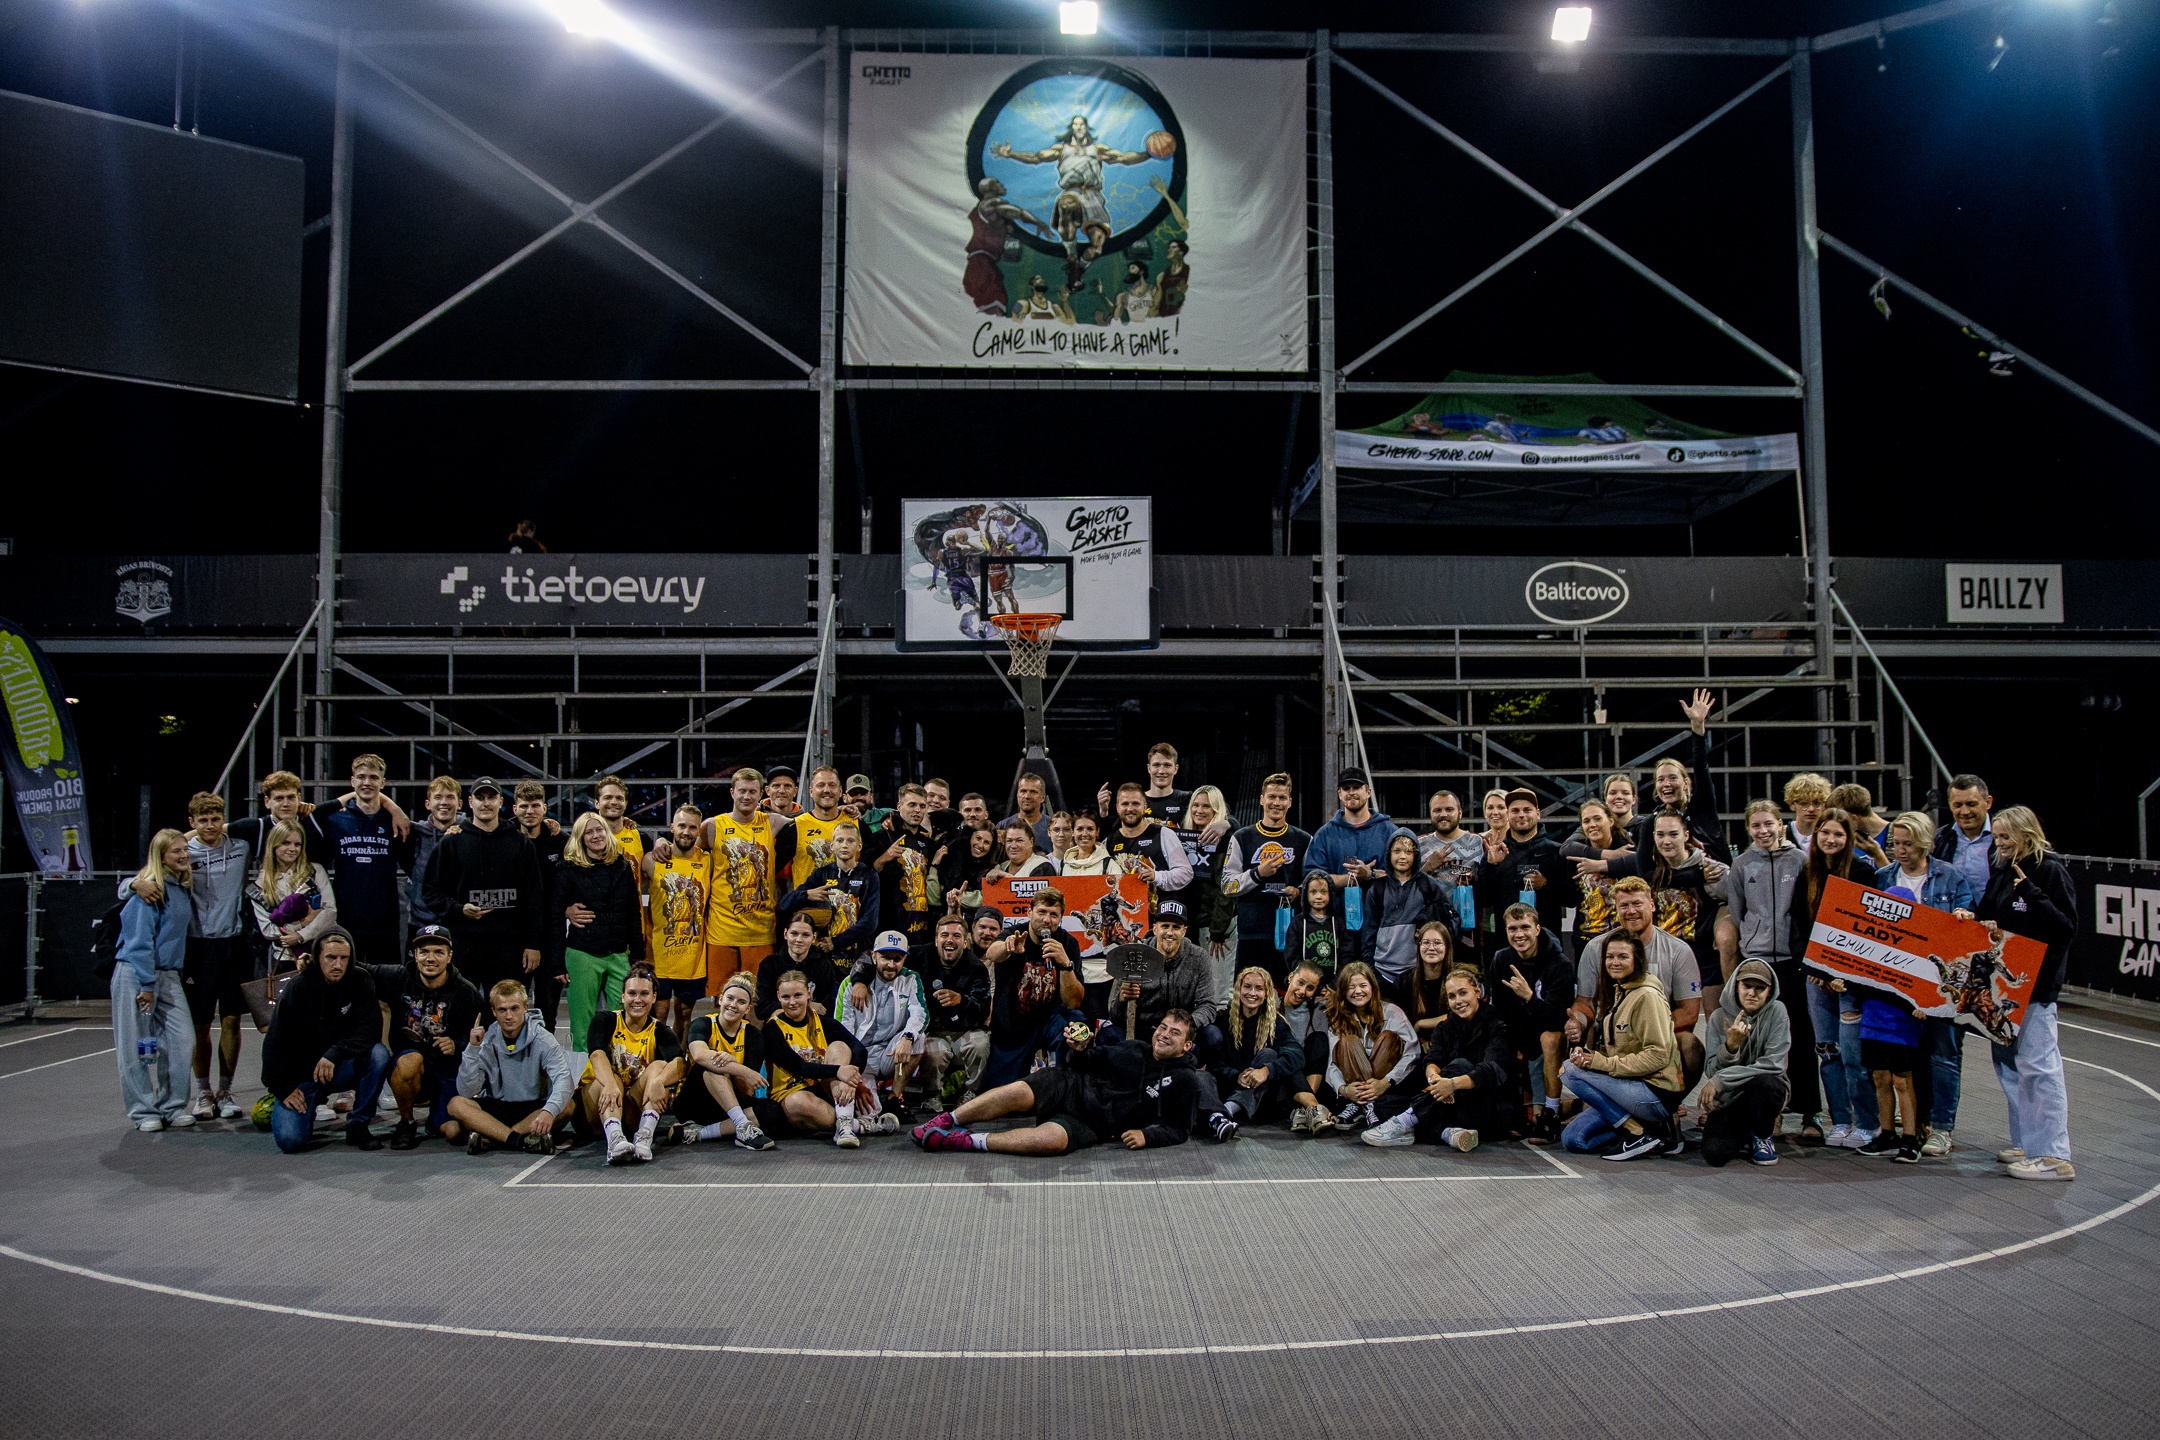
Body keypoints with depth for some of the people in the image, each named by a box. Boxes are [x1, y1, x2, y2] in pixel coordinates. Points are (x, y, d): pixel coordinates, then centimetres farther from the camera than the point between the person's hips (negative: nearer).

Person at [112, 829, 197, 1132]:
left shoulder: (182, 889, 11)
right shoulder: (150, 891, -12)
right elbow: (140, 940, -14)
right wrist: (146, 984, -16)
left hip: (169, 976, 7)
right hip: (135, 974, -7)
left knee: (182, 1040, -2)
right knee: (139, 1047, 1)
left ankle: (173, 1106, 7)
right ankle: (144, 1112, 9)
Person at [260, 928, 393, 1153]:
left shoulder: (360, 980, -7)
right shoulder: (299, 987, -12)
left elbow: (370, 1027, -16)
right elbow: (275, 1041, -7)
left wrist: (334, 1054, -29)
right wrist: (282, 1088, -10)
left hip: (341, 1069, 2)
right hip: (300, 1077, -2)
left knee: (378, 1053, -29)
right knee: (290, 1139, -22)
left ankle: (358, 1125, -11)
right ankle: (306, 1112, 17)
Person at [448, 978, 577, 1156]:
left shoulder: (542, 1040, -8)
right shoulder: (486, 1043, -3)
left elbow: (564, 1079, -24)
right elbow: (467, 1092, -11)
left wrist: (549, 1111, -43)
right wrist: (472, 1048, -20)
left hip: (534, 1110, -1)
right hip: (495, 1110, 2)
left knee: (567, 1105, -30)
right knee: (456, 1104, -22)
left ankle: (488, 1137, -29)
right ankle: (521, 1140, -34)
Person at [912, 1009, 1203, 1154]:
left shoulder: (1185, 1082, 5)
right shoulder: (1134, 1049, 14)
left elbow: (1179, 1129, 5)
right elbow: (1095, 1060, 22)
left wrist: (1147, 1135, -13)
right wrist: (1081, 1050, -1)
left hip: (1091, 1124, -3)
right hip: (1072, 1086, 3)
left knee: (1053, 1139, -36)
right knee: (1020, 1093, -29)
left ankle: (964, 1141, -26)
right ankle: (945, 1121, -15)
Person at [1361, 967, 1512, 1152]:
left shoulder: (1496, 1027, -3)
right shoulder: (1445, 1028, 12)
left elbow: (1492, 1070, -20)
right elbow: (1431, 1060, -7)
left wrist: (1454, 1083, -39)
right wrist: (1434, 1078, -32)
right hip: (1449, 1107, 5)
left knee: (1461, 1066, -33)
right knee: (1385, 1102, -14)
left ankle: (1406, 1121, -37)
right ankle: (1447, 1133, -37)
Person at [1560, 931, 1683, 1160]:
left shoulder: (1647, 996, -13)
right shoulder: (1615, 993, 15)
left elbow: (1658, 1055, -19)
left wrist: (1604, 1063, -21)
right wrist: (1584, 1054, -6)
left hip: (1657, 1095, -9)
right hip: (1631, 1088, 9)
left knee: (1570, 1070, -20)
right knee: (1572, 1139, -2)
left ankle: (1638, 1134, -15)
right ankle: (1653, 1131, 5)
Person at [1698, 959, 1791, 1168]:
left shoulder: (1776, 1012, -9)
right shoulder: (1720, 1017, -4)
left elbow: (1773, 1064, -19)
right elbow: (1711, 1071, -9)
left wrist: (1720, 1080, -21)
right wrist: (1730, 1046, -28)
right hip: (1728, 1099, 1)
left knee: (1764, 1082, -36)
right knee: (1714, 1153, -23)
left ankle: (1763, 1136, -4)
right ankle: (1745, 1135, 14)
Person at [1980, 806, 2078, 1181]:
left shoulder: (2051, 871, -10)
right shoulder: (2001, 871, 12)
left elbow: (2067, 927, -17)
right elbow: (1987, 914, 17)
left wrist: (2031, 894, -26)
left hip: (2035, 983, -8)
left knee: (2037, 1065, -8)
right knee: (2007, 1062, 13)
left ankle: (2054, 1155, -3)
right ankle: (2027, 1142, 23)